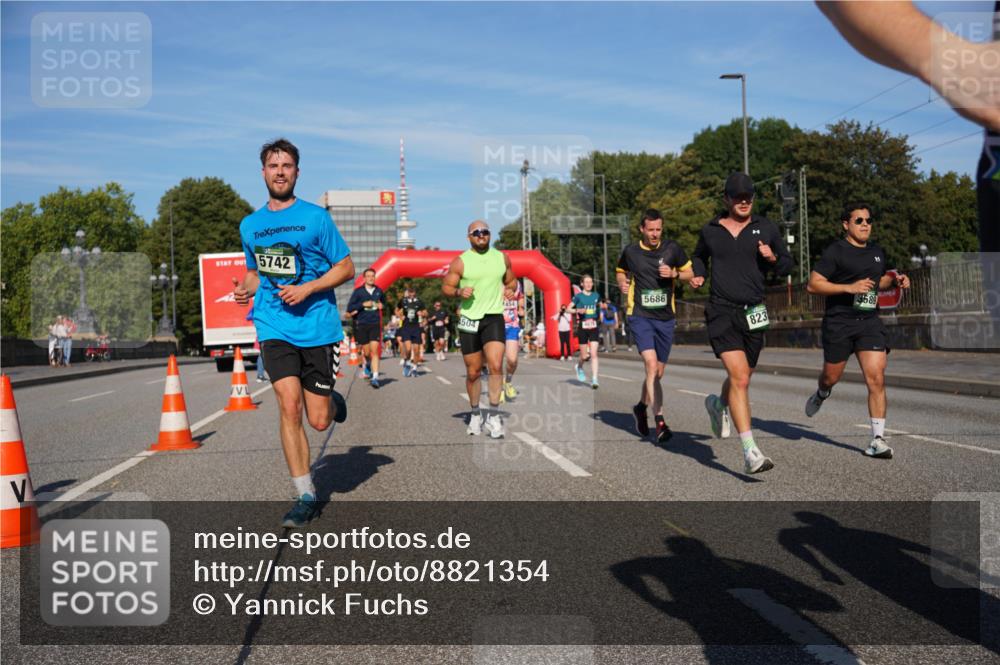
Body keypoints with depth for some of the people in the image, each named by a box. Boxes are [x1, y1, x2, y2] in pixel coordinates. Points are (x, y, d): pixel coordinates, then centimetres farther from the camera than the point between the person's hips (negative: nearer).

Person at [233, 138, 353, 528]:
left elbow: (346, 268, 0)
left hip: (318, 326, -2)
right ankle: (305, 497, 0)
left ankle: (333, 402, 39)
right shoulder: (249, 225, 11)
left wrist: (308, 288, -14)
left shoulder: (315, 217, -2)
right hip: (274, 328, 2)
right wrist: (245, 289, 2)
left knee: (319, 420, 0)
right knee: (289, 407, -12)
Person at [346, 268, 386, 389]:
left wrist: (381, 305, 7)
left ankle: (375, 377, -13)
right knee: (366, 351, 5)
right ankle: (366, 365, 40)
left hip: (375, 324, 1)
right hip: (362, 324, -1)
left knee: (374, 350, -11)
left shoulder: (379, 291, 8)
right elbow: (350, 308, -3)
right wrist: (363, 304, -14)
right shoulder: (358, 291, 0)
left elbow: (383, 302, 29)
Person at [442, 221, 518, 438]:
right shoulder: (460, 262, -1)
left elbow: (511, 280, 20)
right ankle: (475, 414, 27)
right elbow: (446, 287, 3)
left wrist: (510, 289, -2)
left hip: (494, 317, 0)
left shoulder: (502, 257, 7)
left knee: (495, 365, -19)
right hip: (469, 319, 0)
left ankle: (493, 415, -9)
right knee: (473, 372, 7)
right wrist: (459, 292, -17)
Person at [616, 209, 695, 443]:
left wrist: (674, 274, -10)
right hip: (639, 316, -3)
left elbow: (689, 273, 10)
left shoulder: (672, 249, 2)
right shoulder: (630, 251, 2)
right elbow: (621, 271, 20)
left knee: (658, 372, 10)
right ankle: (659, 422, -20)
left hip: (665, 318, 3)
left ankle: (641, 406, 38)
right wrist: (622, 282, -2)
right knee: (651, 365, -20)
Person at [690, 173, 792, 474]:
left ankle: (717, 404, 52)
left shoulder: (766, 228, 7)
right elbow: (699, 256, 26)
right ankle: (750, 453, -18)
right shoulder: (710, 230, 6)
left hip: (753, 313, 3)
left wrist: (773, 259, -9)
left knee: (742, 377, 17)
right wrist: (697, 275, 7)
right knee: (739, 378, -17)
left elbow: (787, 265, 13)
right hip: (722, 311, -3)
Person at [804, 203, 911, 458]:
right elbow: (813, 284, -12)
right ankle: (821, 394, 50)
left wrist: (896, 281, 9)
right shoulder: (835, 252, -6)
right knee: (831, 377, 12)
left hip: (870, 322, 4)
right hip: (839, 322, -3)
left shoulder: (877, 252, 14)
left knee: (877, 379, -10)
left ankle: (878, 440, -7)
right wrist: (849, 287, -20)